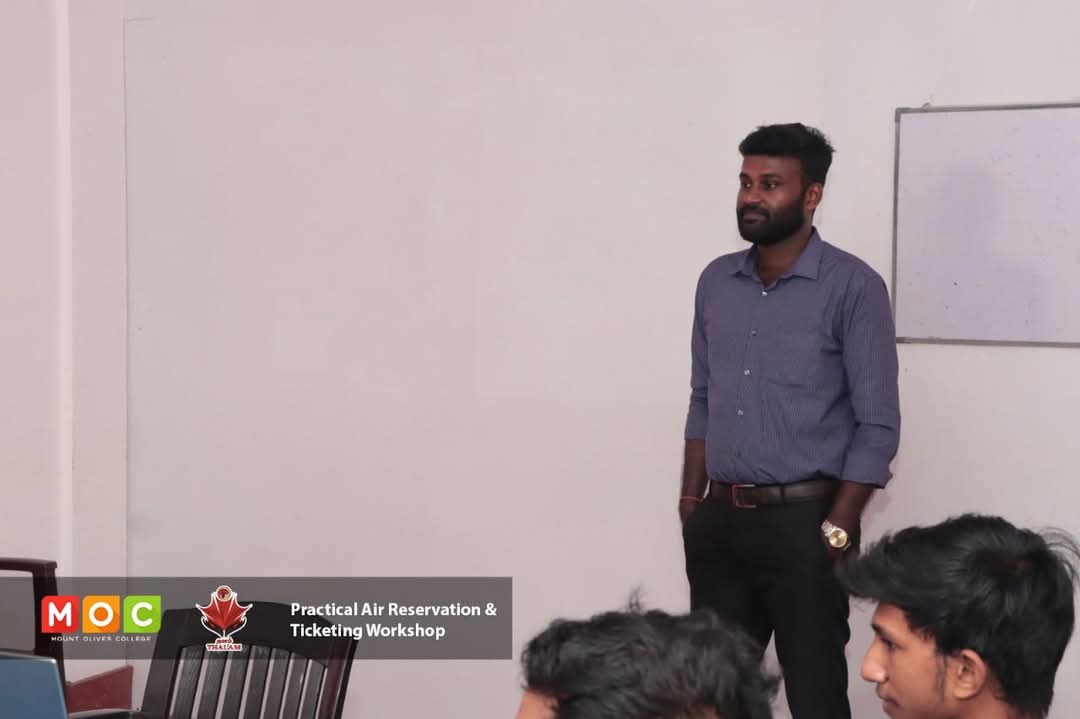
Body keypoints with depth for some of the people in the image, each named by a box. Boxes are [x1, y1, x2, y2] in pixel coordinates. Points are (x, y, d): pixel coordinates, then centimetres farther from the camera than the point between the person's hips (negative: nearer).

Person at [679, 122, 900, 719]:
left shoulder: (853, 287, -9)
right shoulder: (716, 282, 9)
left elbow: (878, 425, -10)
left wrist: (836, 531, -14)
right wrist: (691, 504, 10)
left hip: (803, 522, -5)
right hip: (720, 521, 5)